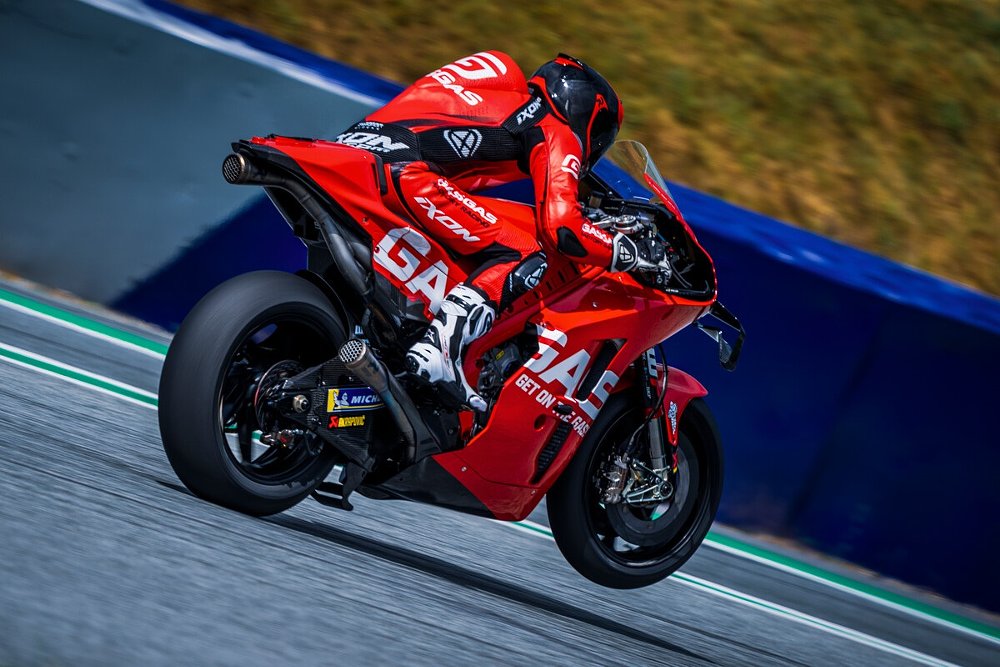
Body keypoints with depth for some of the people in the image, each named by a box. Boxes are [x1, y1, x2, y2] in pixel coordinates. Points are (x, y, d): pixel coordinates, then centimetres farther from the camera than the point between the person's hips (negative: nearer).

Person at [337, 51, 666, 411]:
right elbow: (560, 227, -7)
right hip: (401, 168, -9)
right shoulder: (557, 132, 8)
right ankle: (438, 348, -27)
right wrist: (629, 253, 4)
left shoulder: (510, 98, 33)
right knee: (524, 259, -10)